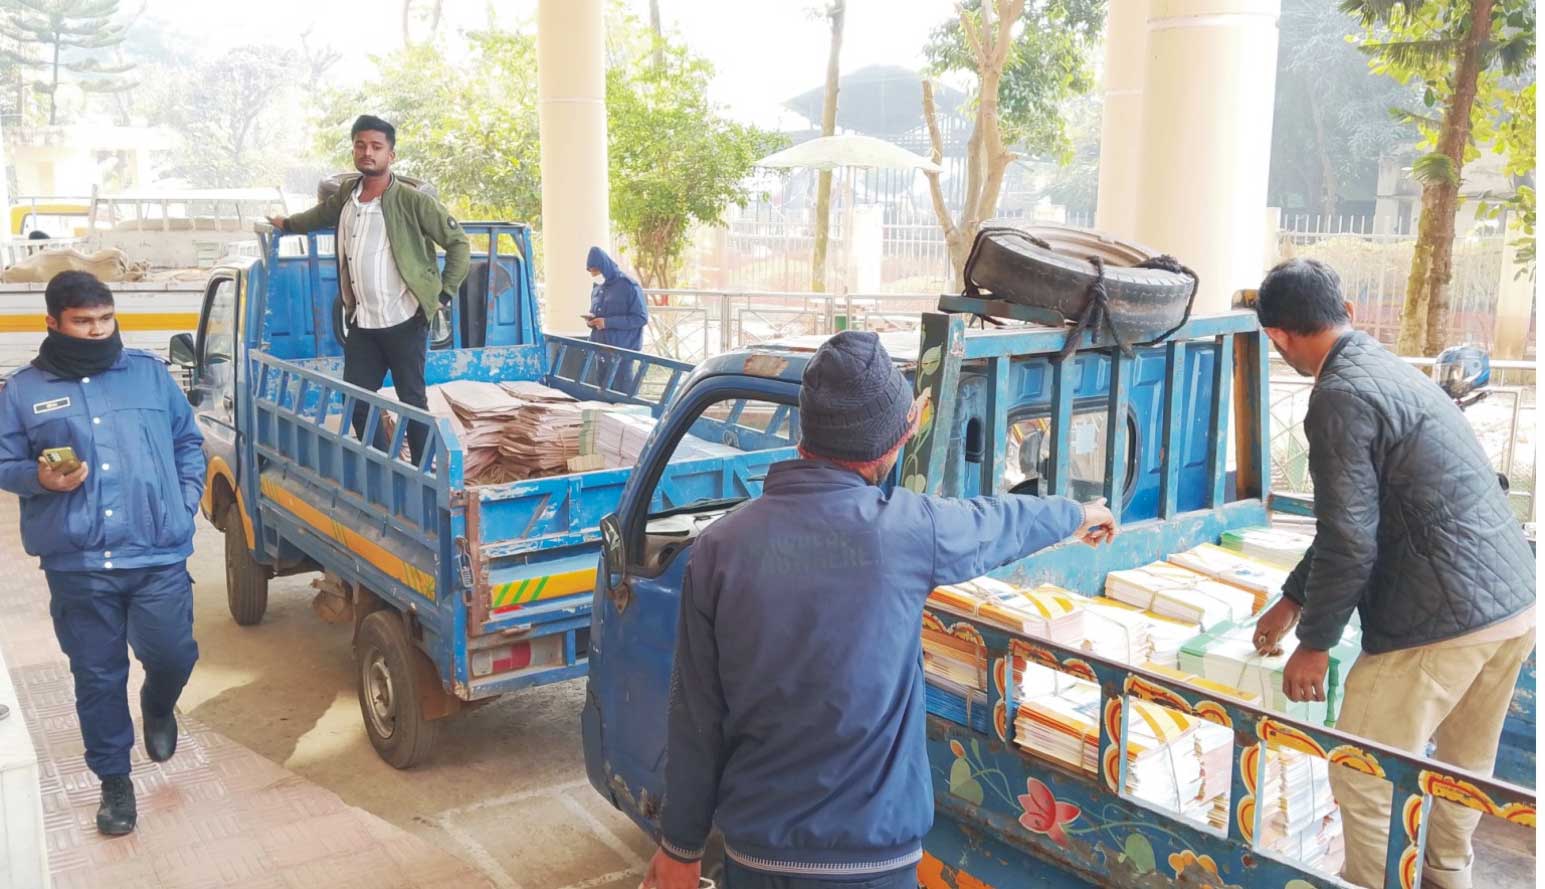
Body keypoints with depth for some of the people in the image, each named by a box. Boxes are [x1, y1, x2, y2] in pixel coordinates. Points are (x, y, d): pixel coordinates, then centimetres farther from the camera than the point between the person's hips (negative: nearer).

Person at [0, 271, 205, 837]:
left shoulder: (149, 373, 8)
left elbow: (189, 443, 14)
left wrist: (186, 504, 4)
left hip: (159, 556, 0)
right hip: (76, 566, 0)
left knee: (172, 655, -1)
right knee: (97, 678, 8)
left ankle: (158, 708, 36)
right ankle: (114, 781, 26)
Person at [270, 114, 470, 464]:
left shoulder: (412, 201, -10)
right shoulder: (346, 193, 8)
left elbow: (459, 243, -6)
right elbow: (322, 213, 33)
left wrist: (444, 293, -8)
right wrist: (287, 224, 36)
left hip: (404, 321, -6)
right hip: (361, 323, 6)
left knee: (412, 401, 1)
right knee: (355, 399, 8)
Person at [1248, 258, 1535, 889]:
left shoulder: (1341, 396, -15)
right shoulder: (1391, 371, 15)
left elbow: (1350, 541, -18)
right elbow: (1358, 520, 23)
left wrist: (1314, 644, -6)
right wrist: (1291, 600, 29)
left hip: (1442, 620, -10)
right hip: (1515, 602, 10)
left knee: (1364, 782, 5)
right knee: (1465, 765, 26)